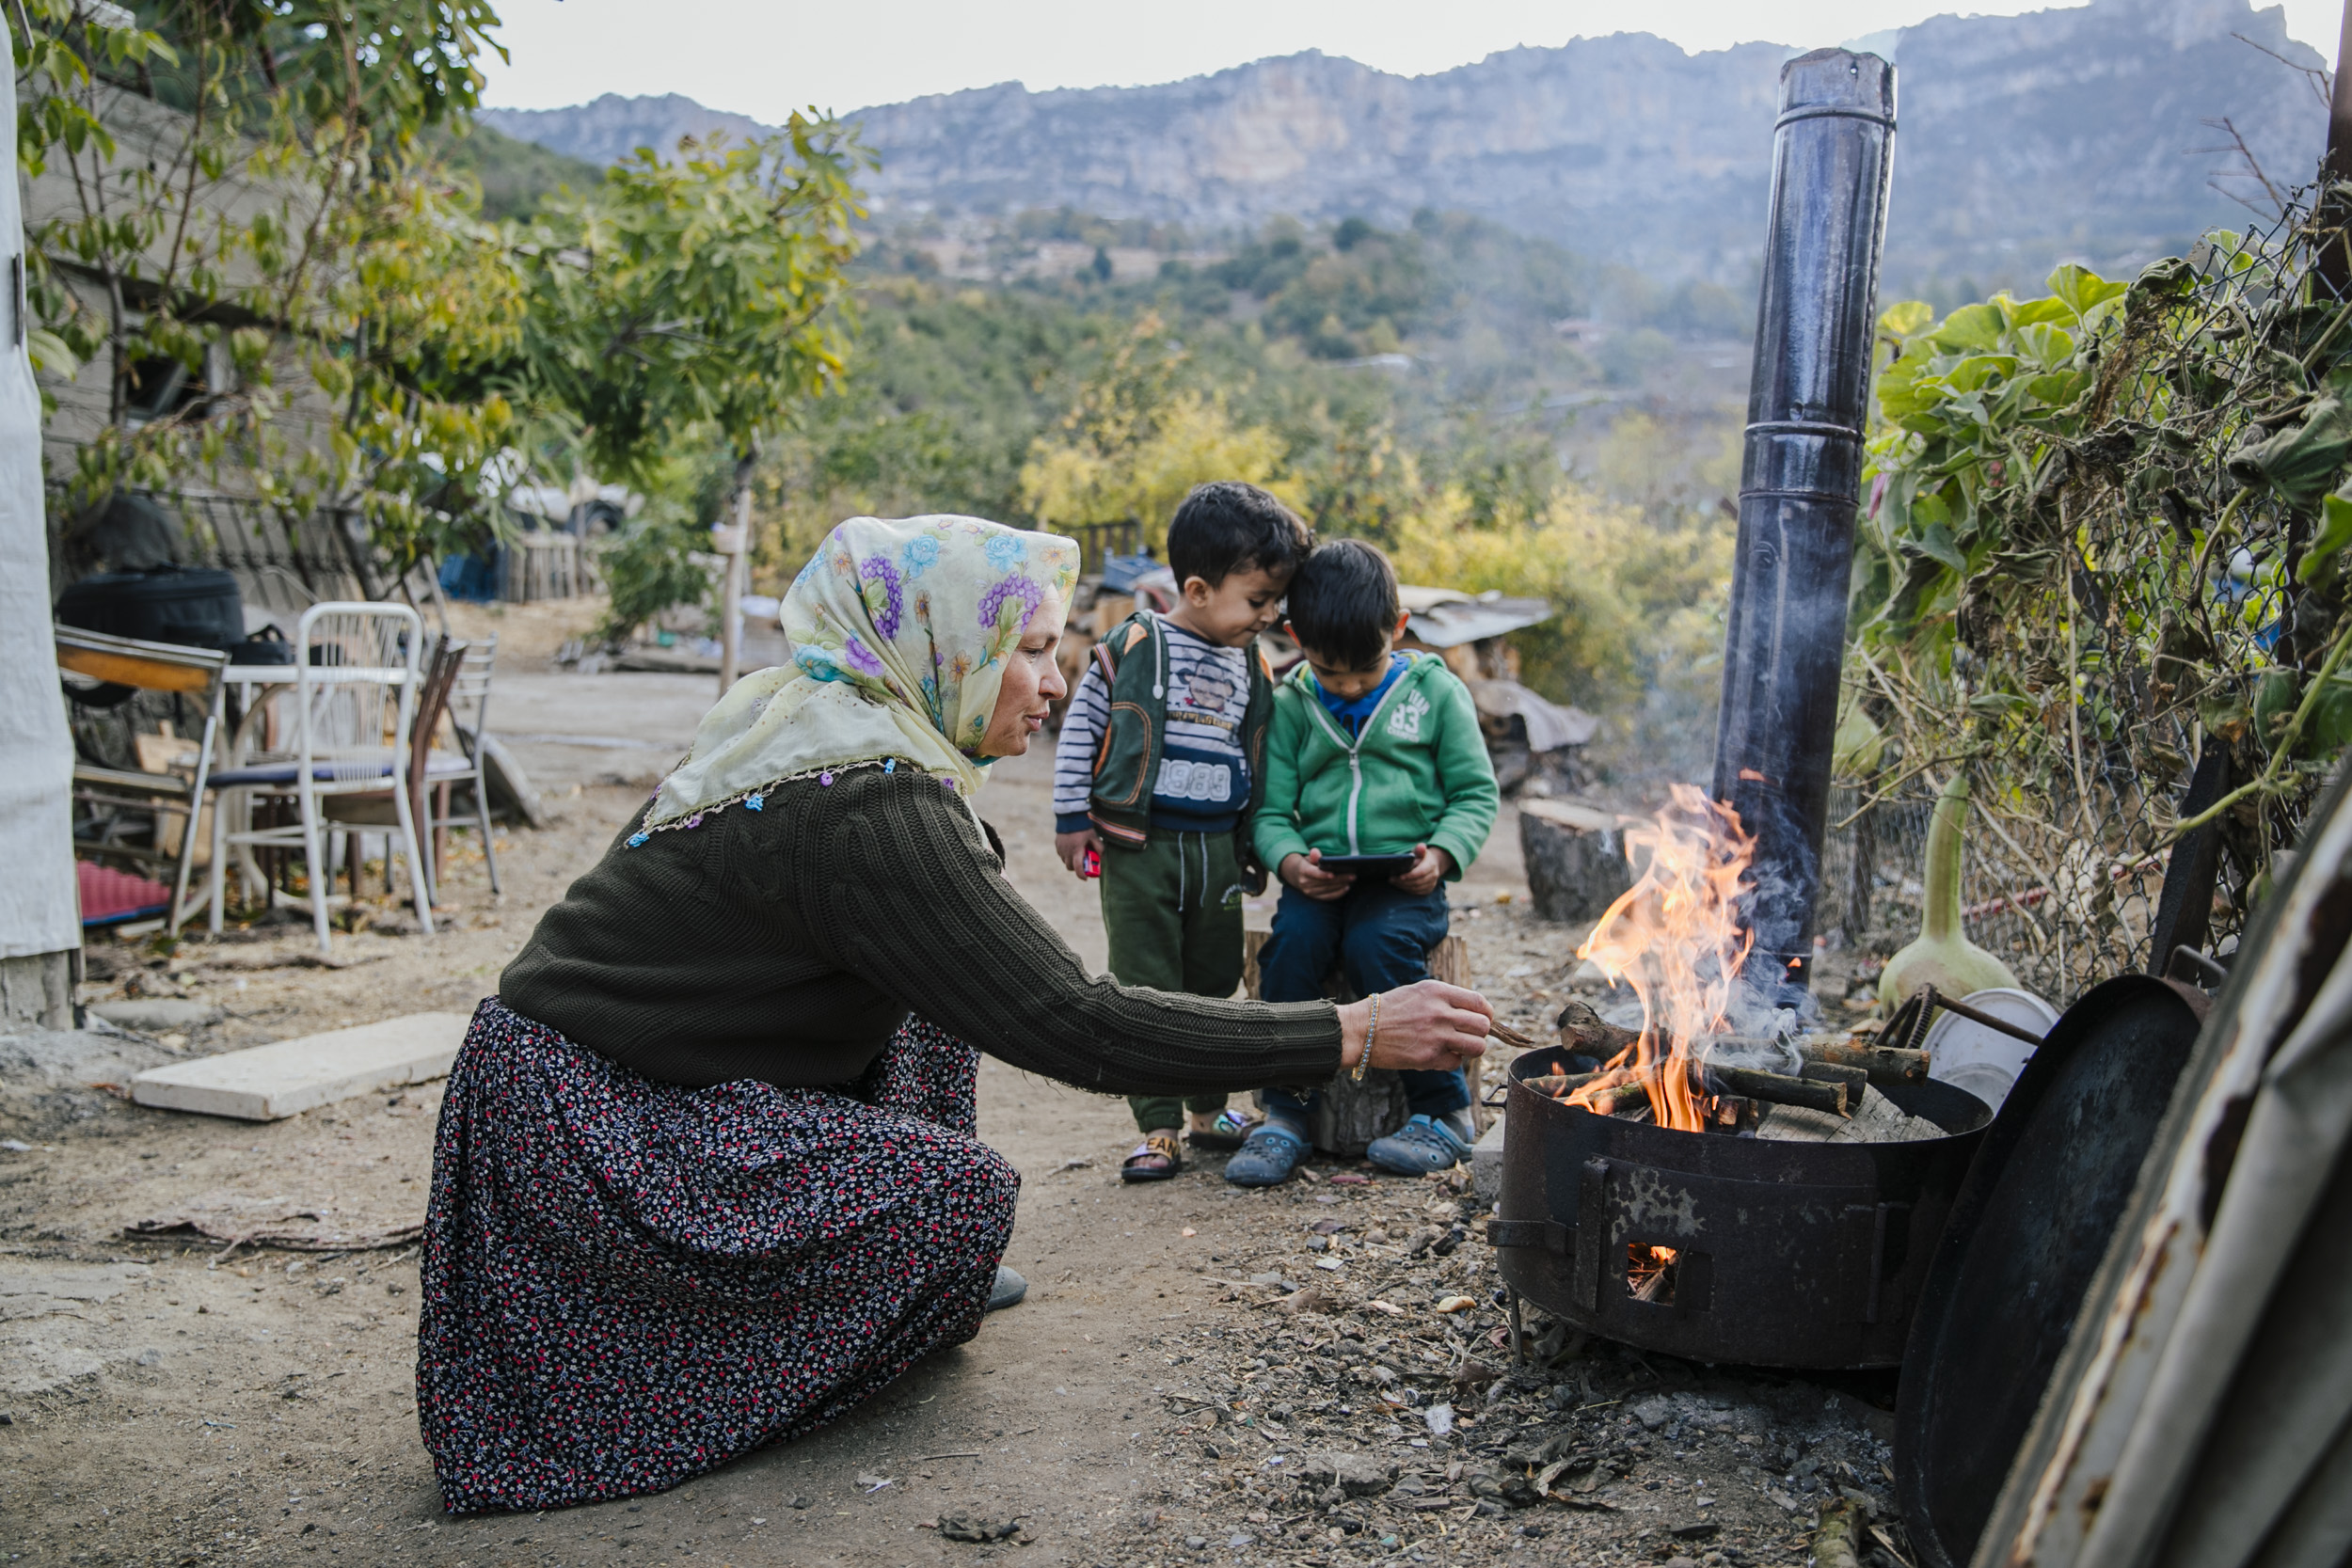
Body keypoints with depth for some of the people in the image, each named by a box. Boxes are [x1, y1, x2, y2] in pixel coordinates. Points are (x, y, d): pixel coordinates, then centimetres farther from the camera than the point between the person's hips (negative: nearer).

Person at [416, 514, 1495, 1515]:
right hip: (579, 1133, -10)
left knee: (933, 989, 9)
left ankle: (929, 1267, 17)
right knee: (963, 1191, -20)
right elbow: (1073, 1027, -29)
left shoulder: (808, 718, 3)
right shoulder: (867, 806, -26)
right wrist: (1351, 1035, -25)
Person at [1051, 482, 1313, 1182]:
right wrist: (1072, 817, -4)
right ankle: (1158, 1129, 8)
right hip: (1139, 849, -4)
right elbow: (1079, 728, -2)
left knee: (1213, 986, 13)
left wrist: (1256, 845, 16)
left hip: (1218, 850, 5)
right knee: (1148, 991, 0)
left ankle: (1208, 1110, 29)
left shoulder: (1252, 665, 7)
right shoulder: (1133, 646, -8)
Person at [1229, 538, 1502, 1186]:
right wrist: (1290, 863, -14)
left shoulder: (1435, 692, 5)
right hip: (1320, 881, 2)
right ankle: (1285, 1115, -15)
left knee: (1376, 942, -32)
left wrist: (1442, 854, -12)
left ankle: (1444, 1112, -15)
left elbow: (1477, 792, 7)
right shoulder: (1291, 707, 10)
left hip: (1404, 881, -2)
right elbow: (1272, 811, 8)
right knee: (1292, 941, -29)